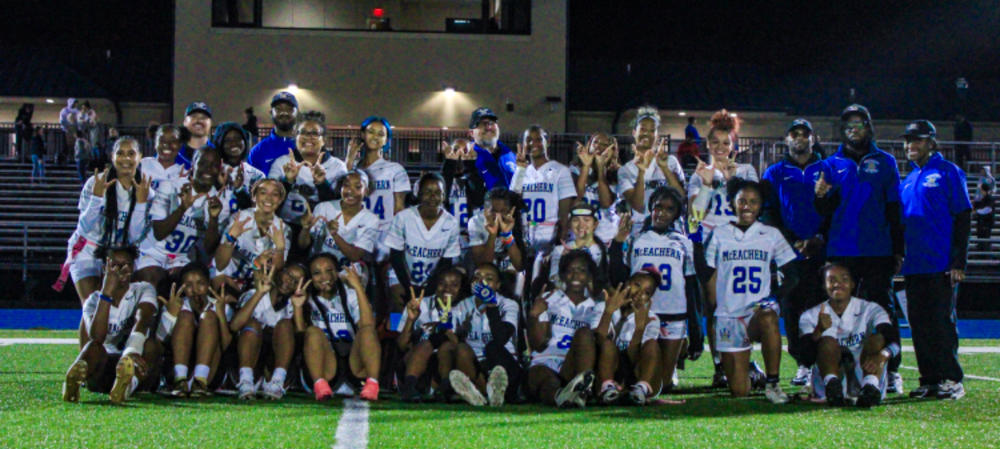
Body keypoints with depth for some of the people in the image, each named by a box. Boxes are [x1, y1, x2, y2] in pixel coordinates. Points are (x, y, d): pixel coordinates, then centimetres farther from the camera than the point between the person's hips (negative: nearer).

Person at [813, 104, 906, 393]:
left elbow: (895, 209, 7)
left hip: (878, 251, -1)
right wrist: (821, 197, -16)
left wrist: (898, 250, 2)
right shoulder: (832, 165, 11)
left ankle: (891, 372, 2)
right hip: (841, 252, 1)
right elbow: (825, 212, 7)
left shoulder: (884, 162, 8)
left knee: (883, 310, -1)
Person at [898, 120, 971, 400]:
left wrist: (958, 262, -12)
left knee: (941, 322, -6)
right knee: (918, 324, 5)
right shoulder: (908, 181, 18)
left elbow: (963, 217, -5)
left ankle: (952, 380, 1)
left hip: (941, 265, -6)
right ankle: (929, 380, 10)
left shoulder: (948, 173, 0)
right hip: (913, 266, 6)